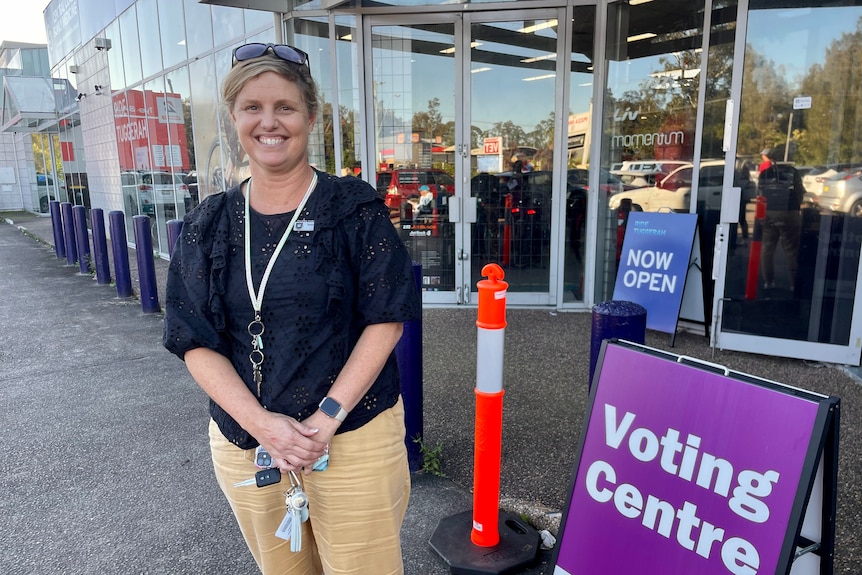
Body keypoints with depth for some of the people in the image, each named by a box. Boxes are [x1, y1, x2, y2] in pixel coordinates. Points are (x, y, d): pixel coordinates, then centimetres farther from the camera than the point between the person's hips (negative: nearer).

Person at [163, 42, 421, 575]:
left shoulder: (354, 207, -6)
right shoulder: (210, 224, 3)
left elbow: (386, 319, -9)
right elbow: (196, 342, 0)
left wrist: (328, 418, -16)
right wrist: (260, 422, -14)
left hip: (352, 440, -3)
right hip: (244, 445, 4)